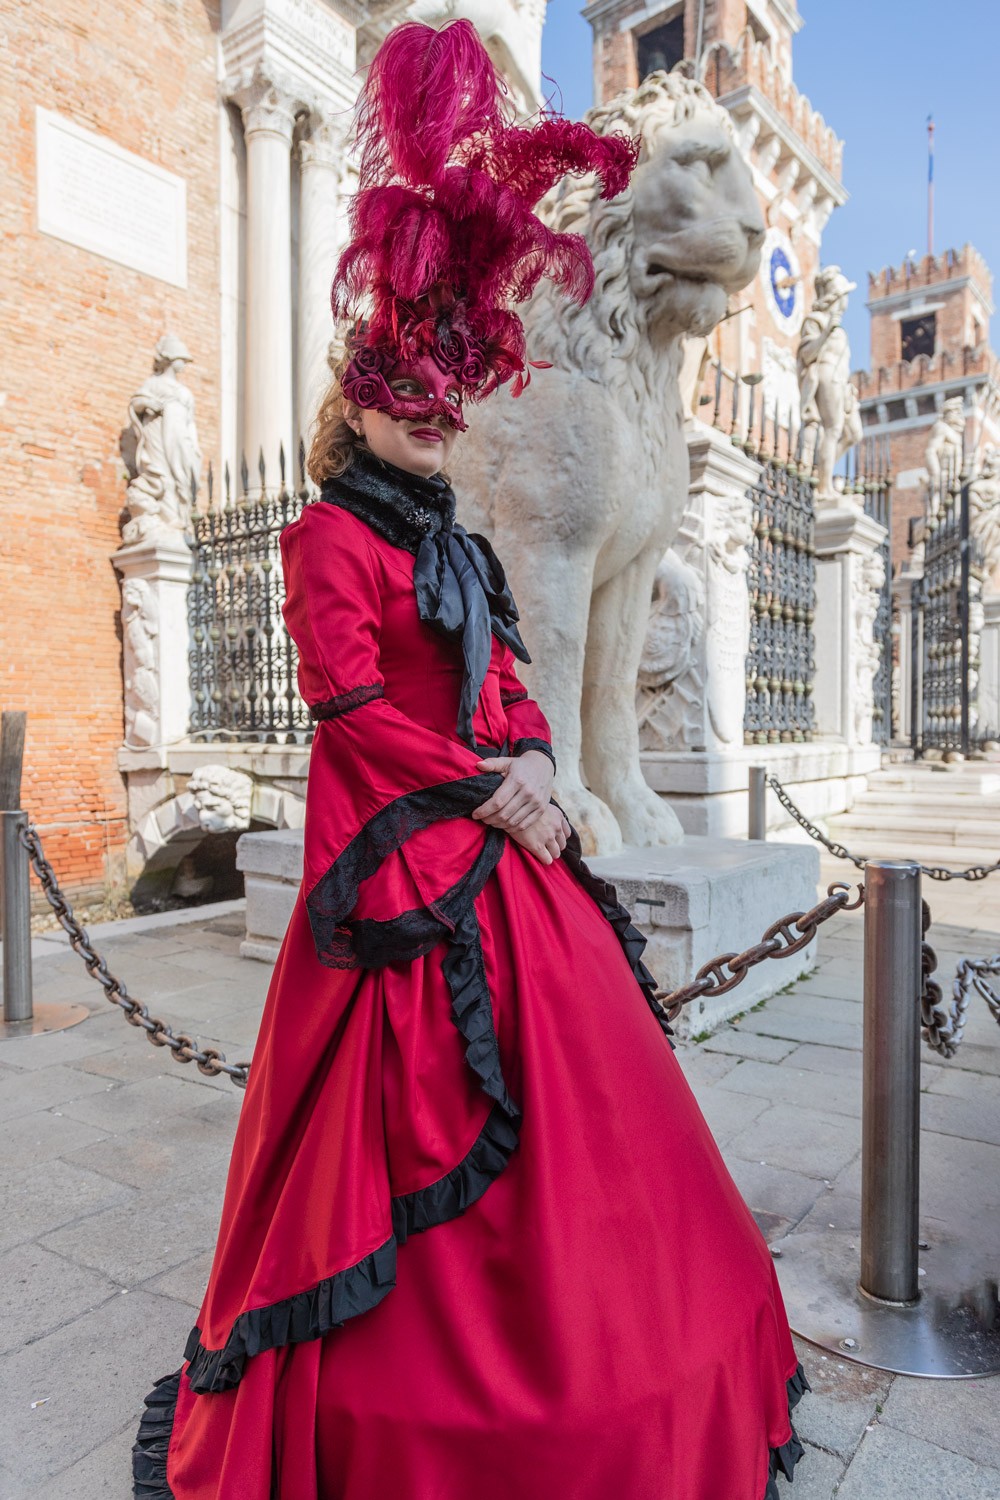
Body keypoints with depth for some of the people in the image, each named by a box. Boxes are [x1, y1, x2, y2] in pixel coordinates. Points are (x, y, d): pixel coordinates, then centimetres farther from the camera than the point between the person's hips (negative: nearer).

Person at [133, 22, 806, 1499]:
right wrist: (481, 787, -14)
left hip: (505, 851, 7)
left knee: (554, 1091, 10)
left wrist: (530, 770, 0)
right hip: (400, 853, -7)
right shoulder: (331, 537, -2)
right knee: (409, 1111, -1)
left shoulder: (463, 552, 19)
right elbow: (348, 705, -12)